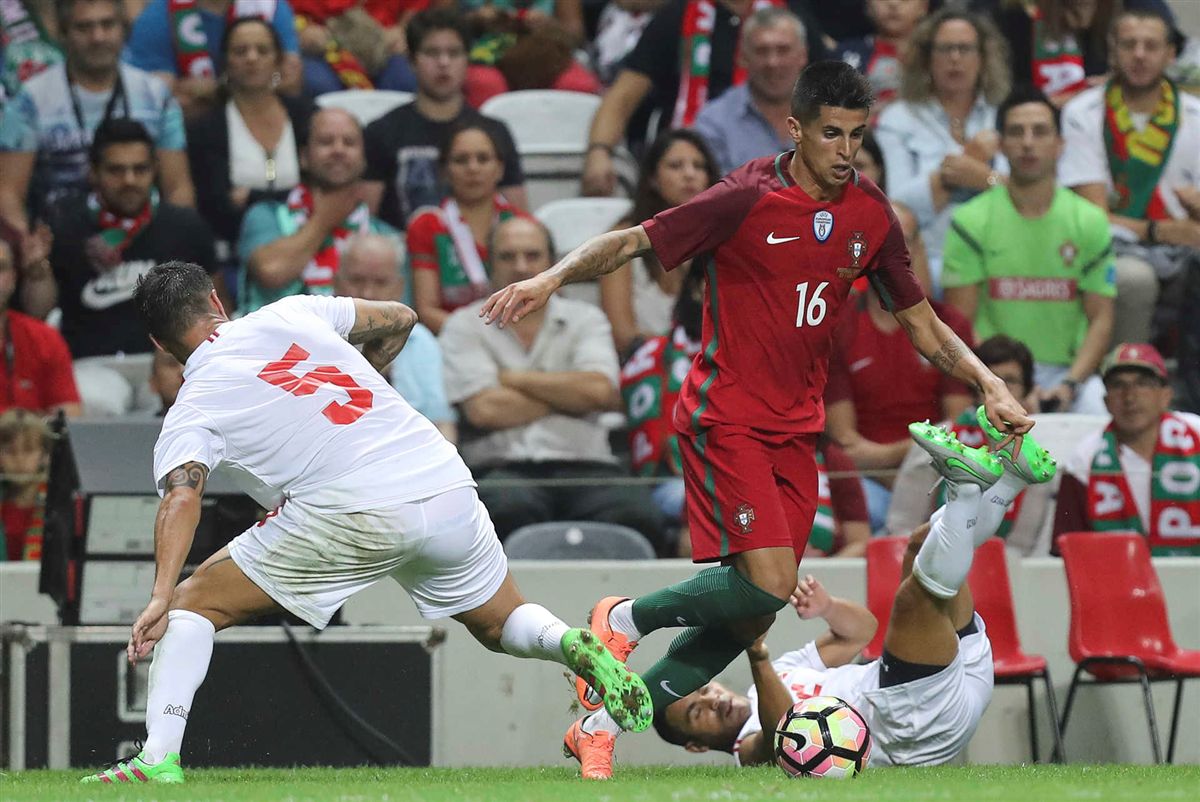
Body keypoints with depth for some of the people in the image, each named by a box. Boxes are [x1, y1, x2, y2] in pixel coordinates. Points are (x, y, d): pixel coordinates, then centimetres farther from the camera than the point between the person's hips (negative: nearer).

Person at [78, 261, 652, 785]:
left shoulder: (191, 412, 7)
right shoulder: (291, 312, 19)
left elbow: (182, 498, -11)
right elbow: (398, 319, 30)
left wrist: (160, 598, -20)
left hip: (351, 516, -4)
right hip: (444, 479, 4)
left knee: (192, 605, 8)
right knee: (501, 626, 25)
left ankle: (158, 758, -7)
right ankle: (571, 644, -9)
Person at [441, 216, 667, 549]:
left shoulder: (585, 319, 19)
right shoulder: (465, 326, 13)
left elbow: (600, 391, -1)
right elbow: (485, 410, -4)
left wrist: (512, 378, 2)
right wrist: (568, 395, 5)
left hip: (583, 463, 2)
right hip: (502, 468, -2)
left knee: (635, 515, -32)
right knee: (510, 509, -40)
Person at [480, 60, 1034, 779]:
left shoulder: (872, 216, 4)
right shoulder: (747, 200, -13)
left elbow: (921, 322, 15)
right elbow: (632, 242, -10)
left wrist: (989, 384, 3)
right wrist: (551, 278, -25)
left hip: (796, 430, 6)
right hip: (726, 418, -6)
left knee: (753, 615, 0)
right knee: (767, 583, -21)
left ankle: (603, 725, 12)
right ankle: (624, 621, 5)